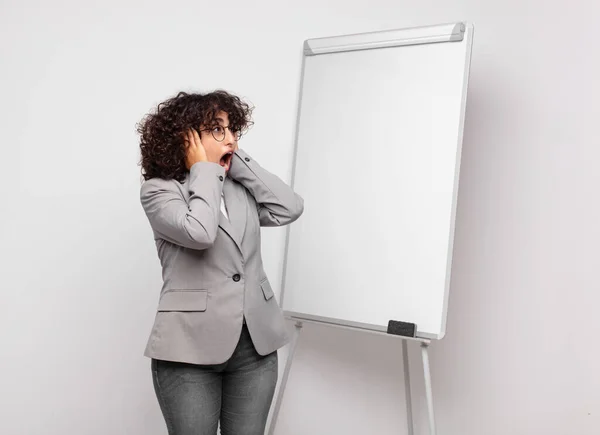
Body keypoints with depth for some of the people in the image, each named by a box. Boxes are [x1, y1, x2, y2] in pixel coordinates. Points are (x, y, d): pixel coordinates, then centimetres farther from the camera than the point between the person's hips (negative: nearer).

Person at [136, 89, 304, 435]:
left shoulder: (241, 187, 11)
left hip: (256, 344, 5)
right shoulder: (159, 190, -5)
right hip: (192, 348, -4)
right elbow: (199, 232, -24)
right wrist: (204, 171, -10)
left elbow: (290, 208, -5)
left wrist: (238, 160, 0)